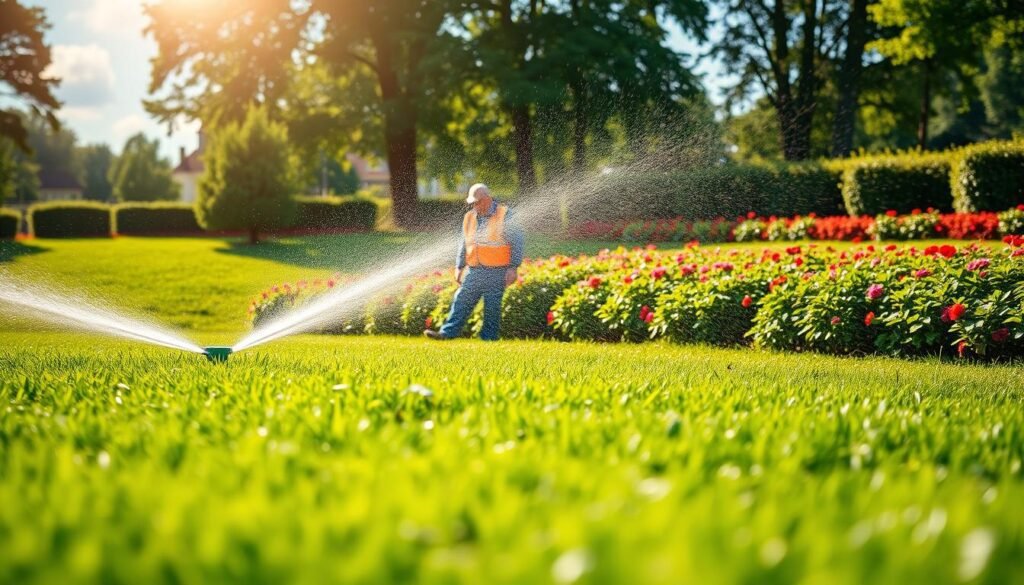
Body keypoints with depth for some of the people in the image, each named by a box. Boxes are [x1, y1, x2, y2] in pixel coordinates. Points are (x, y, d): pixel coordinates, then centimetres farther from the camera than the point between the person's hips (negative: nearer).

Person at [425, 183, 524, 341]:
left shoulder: (505, 216, -4)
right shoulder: (470, 218, 13)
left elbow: (517, 242, -6)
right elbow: (464, 244, 21)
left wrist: (513, 267, -12)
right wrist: (459, 267, 17)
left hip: (496, 272, -5)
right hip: (475, 271, 5)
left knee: (492, 307, -2)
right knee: (461, 300, -3)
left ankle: (489, 337, 7)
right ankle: (447, 332, -6)